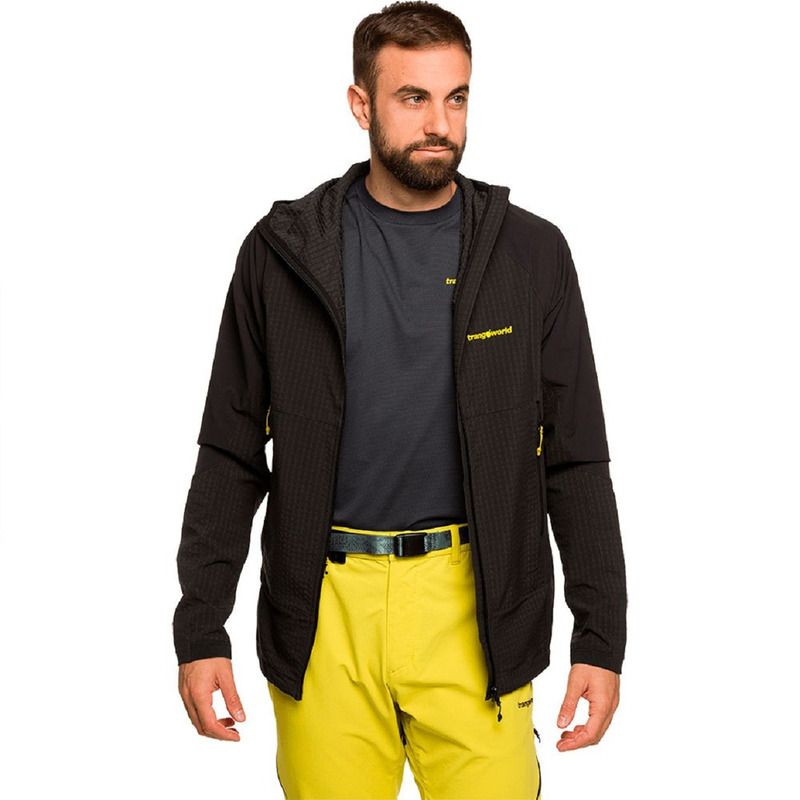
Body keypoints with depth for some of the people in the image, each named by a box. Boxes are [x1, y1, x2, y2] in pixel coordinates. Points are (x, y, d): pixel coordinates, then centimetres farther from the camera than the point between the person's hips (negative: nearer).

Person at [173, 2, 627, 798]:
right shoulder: (283, 252, 2)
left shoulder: (530, 254, 2)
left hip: (475, 610, 0)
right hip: (322, 612, 0)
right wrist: (200, 630, 0)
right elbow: (231, 455, 5)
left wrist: (601, 639, 0)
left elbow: (577, 462, 4)